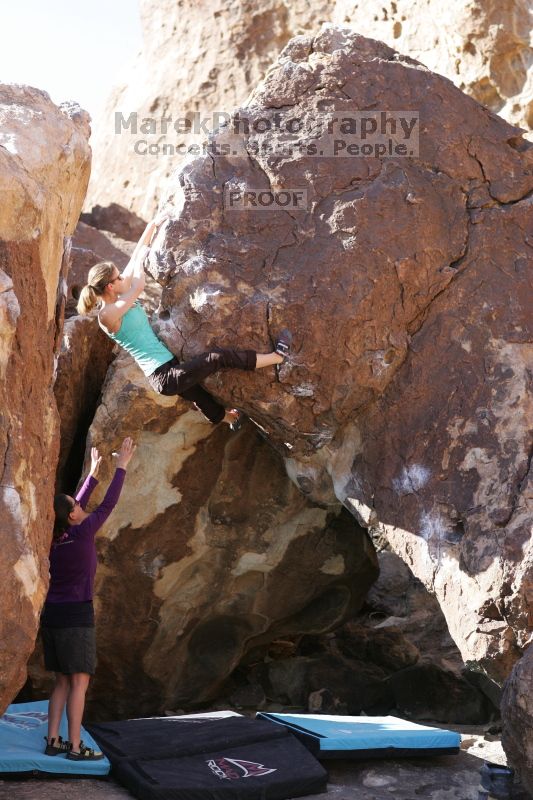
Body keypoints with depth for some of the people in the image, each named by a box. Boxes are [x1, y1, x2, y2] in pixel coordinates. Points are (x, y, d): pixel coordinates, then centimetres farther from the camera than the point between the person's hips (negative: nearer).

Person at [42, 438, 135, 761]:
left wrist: (93, 473, 29)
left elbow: (78, 504, 20)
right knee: (79, 683, -2)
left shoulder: (55, 538, 6)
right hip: (77, 616, -7)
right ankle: (75, 746, -1)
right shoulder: (81, 534, -12)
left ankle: (53, 740, 13)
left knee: (62, 682, 13)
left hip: (52, 615, 7)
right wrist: (122, 467, 4)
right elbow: (108, 504, -4)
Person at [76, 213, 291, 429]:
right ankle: (276, 356, -3)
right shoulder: (107, 315, -18)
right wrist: (139, 262, -4)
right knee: (218, 357, -13)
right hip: (162, 377, -10)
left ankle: (226, 417, 57)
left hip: (168, 369, 10)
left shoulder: (118, 299, 7)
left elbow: (138, 256, 12)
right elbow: (139, 286, -22)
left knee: (197, 394, 32)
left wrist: (153, 225, 13)